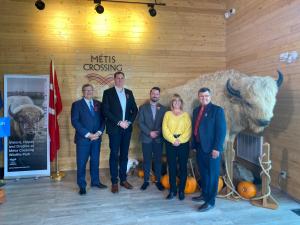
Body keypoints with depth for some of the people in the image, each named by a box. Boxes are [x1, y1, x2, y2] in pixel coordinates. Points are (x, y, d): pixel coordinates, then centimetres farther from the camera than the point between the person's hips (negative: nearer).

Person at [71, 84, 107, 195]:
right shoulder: (77, 104, -1)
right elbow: (75, 122, -9)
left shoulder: (98, 104, 10)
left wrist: (99, 132, -8)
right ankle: (82, 186, 15)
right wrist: (87, 134, -15)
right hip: (83, 138, -3)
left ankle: (95, 181, 27)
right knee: (81, 163, 3)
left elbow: (102, 119, 8)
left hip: (96, 138, 3)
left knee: (95, 161, 12)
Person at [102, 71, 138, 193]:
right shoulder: (108, 92, -1)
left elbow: (135, 109, 10)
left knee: (124, 155, 10)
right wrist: (119, 122, -15)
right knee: (114, 155, 2)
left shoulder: (129, 93, 12)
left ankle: (123, 179, 21)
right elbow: (106, 111, -9)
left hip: (127, 128, 4)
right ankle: (114, 182, 11)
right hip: (114, 129, -4)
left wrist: (129, 122, -6)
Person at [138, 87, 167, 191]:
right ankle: (146, 181, 17)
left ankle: (158, 180, 19)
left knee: (158, 160, 7)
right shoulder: (143, 107, 2)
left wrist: (158, 132, -12)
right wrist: (149, 133, -14)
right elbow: (140, 123, -4)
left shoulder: (163, 109, 6)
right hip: (146, 138, -1)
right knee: (146, 160, 6)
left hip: (159, 138, 1)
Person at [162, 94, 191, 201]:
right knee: (172, 167, 4)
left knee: (183, 167, 4)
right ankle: (172, 190, 15)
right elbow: (165, 129, -2)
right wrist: (173, 140, -13)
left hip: (183, 143, 0)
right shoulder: (167, 114, 8)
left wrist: (179, 140, -15)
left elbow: (188, 130, -3)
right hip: (170, 143, 1)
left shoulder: (186, 115, 7)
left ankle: (181, 191, 15)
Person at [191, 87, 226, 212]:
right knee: (203, 173, 18)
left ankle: (210, 201, 14)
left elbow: (221, 130, -13)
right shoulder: (196, 110, 12)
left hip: (211, 149, -6)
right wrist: (194, 145, 11)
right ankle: (204, 194, 34)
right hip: (199, 147, 6)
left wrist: (217, 148, -18)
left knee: (212, 175, 4)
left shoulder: (217, 110, -8)